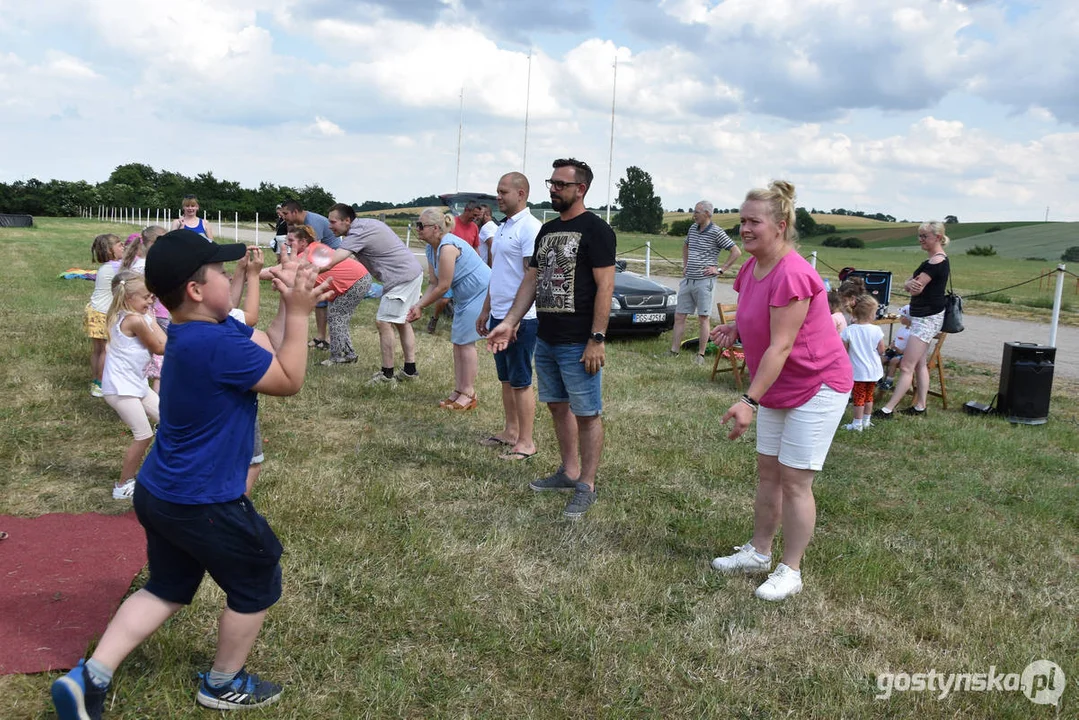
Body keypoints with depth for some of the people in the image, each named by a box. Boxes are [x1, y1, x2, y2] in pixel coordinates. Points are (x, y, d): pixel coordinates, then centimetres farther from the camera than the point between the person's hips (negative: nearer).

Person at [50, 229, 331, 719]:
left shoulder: (198, 331, 1)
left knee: (167, 590, 25)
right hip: (203, 504, -9)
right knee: (257, 587, 14)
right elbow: (289, 380, -17)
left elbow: (268, 353, 8)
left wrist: (288, 307, -5)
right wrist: (299, 312, -15)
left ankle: (90, 678, 18)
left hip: (161, 494, 9)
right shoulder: (219, 344, -29)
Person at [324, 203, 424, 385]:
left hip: (402, 277, -11)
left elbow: (329, 262, -25)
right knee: (401, 321, 17)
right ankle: (410, 370, 23)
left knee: (384, 322, -6)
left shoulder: (358, 233, -19)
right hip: (412, 272, 11)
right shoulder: (366, 223, 12)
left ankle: (387, 375, 0)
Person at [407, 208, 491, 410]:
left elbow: (443, 287, -22)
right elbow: (435, 284, 7)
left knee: (465, 341, -5)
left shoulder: (447, 248, -25)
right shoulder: (434, 248, 5)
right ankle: (459, 391, 20)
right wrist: (418, 304, -3)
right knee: (458, 342, 11)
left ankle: (469, 394, 5)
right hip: (465, 295, 10)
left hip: (480, 293, -10)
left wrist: (421, 306, -11)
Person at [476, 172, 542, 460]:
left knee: (521, 381, -3)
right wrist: (486, 311, 21)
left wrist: (515, 317, -25)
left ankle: (526, 442, 5)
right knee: (506, 379, 15)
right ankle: (510, 431, 26)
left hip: (520, 319, -9)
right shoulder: (503, 228, 15)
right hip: (499, 316, 9)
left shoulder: (530, 228, -14)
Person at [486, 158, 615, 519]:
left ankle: (586, 486, 10)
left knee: (587, 414, 0)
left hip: (578, 344, -8)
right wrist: (509, 322, 8)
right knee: (558, 407, 16)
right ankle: (568, 472, 30)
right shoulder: (547, 230, 14)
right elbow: (531, 280, 16)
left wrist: (597, 340, -20)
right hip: (546, 339, 8)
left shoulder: (595, 229, -10)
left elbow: (605, 286, -15)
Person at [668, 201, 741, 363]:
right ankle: (673, 351, 11)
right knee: (679, 317, 6)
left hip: (704, 281, -7)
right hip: (687, 280, 7)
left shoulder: (716, 232, -10)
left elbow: (736, 252, -11)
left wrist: (720, 269, -11)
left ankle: (700, 355, 6)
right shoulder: (693, 228, 10)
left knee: (704, 318, 1)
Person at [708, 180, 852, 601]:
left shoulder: (792, 275, -26)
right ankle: (758, 553, 28)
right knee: (767, 472, 15)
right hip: (778, 388, 9)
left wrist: (750, 400, -30)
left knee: (794, 480, -3)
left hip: (817, 387, -9)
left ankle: (790, 572, 10)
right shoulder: (751, 269, 2)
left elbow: (780, 346, -28)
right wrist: (735, 328, -2)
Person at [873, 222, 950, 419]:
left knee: (906, 367, -9)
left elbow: (916, 289, -22)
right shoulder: (932, 260, 15)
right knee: (920, 365, 13)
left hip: (927, 318, -11)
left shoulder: (937, 261, -17)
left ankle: (887, 410, -7)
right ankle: (920, 407, 19)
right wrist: (910, 284, -15)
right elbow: (907, 285, 6)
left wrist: (913, 285, -1)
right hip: (924, 316, 11)